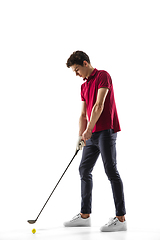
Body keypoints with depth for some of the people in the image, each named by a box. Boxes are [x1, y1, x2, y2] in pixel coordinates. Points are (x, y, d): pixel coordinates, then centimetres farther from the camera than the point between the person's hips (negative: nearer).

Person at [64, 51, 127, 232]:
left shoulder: (103, 76, -6)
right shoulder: (84, 86, 20)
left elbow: (99, 105, -16)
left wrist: (89, 129, -18)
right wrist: (80, 136, 9)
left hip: (106, 131, -9)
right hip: (92, 135, 9)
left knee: (111, 171, -10)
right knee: (84, 170, 9)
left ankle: (121, 218, -6)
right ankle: (85, 215, 18)